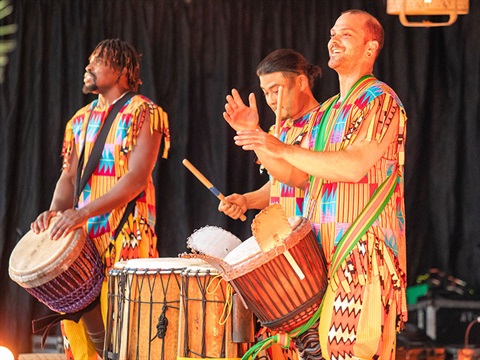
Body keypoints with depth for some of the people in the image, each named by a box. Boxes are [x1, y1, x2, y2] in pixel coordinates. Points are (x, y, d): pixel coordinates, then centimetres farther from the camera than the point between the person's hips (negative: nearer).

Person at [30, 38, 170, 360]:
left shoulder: (143, 113, -6)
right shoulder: (82, 119, 16)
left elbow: (137, 179, -15)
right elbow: (70, 176, 17)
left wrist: (84, 212, -22)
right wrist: (55, 211, -5)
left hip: (126, 234, -7)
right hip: (82, 234, 7)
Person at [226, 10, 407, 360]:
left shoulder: (380, 100, -6)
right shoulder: (327, 111, 21)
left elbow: (355, 166, -19)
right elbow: (295, 176, 19)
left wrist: (283, 149, -18)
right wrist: (254, 136, 7)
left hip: (362, 252, -8)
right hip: (322, 250, 8)